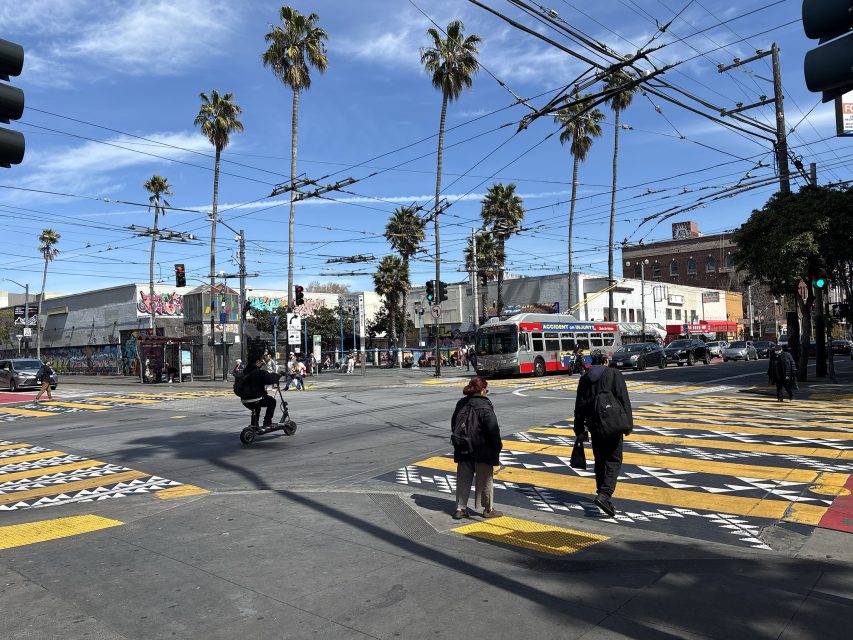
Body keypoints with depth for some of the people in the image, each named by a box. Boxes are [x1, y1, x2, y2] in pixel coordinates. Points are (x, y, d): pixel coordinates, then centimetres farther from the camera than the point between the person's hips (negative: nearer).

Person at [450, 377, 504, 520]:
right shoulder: (485, 407, -17)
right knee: (485, 480, 9)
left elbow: (453, 425, 15)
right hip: (482, 450, -6)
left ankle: (460, 508, 12)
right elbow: (493, 431, -17)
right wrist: (498, 448, -5)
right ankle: (488, 509, 19)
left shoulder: (461, 404, 6)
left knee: (463, 479, 12)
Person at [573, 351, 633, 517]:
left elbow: (579, 406, 9)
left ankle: (602, 492, 27)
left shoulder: (584, 378, 8)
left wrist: (580, 429, 15)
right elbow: (624, 399, -9)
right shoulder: (614, 374, -2)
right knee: (614, 461, -1)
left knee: (599, 461, 17)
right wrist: (628, 424, -5)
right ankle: (604, 495, -17)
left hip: (594, 426, 4)